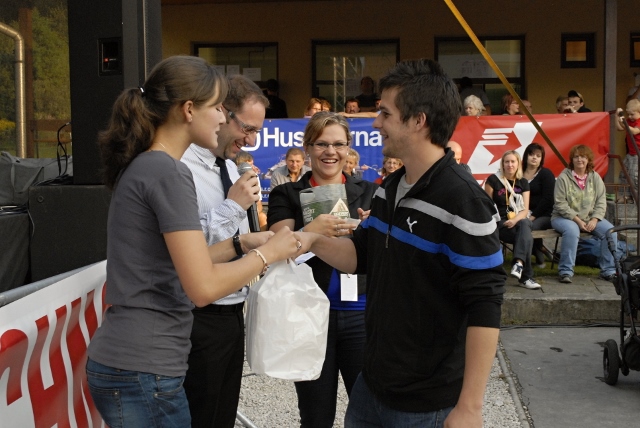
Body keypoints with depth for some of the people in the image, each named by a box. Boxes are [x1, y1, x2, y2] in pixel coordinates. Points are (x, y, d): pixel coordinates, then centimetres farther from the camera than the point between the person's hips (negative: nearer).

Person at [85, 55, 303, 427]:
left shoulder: (142, 166, 11)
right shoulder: (168, 172, -17)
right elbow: (203, 287, -21)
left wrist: (239, 245, 11)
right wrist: (268, 253, -8)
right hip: (142, 371, -9)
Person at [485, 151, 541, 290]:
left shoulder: (523, 183, 9)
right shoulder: (493, 180, -1)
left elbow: (525, 210, 1)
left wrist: (515, 220, -19)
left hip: (519, 220, 3)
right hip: (500, 222, -3)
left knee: (524, 224, -37)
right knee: (527, 237, -31)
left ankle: (519, 262, -53)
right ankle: (526, 277, -32)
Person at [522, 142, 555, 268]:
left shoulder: (546, 174, 2)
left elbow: (547, 198, -8)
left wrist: (533, 215, -15)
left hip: (544, 215, -3)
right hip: (525, 215, 3)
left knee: (530, 226, -35)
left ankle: (538, 256, -8)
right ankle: (539, 251, -7)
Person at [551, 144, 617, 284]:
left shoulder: (595, 177, 7)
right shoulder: (564, 177, -6)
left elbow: (601, 201, 4)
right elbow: (560, 204, -11)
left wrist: (594, 220, -13)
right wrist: (578, 220, -17)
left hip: (590, 218, 4)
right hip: (564, 217, -4)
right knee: (572, 230, -37)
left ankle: (608, 270, -8)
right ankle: (565, 271, -27)